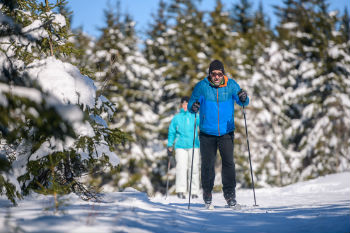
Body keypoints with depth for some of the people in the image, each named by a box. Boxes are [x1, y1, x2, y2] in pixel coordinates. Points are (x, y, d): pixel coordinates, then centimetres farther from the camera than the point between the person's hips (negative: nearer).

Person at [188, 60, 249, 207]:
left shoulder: (231, 85, -3)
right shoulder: (202, 86, -6)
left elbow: (243, 102, -3)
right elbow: (191, 104, -1)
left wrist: (243, 98, -26)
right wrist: (193, 107, -25)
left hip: (226, 132, 0)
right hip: (207, 133, 0)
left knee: (228, 162, -10)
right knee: (208, 164, 2)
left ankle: (230, 193, 0)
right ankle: (207, 192, 21)